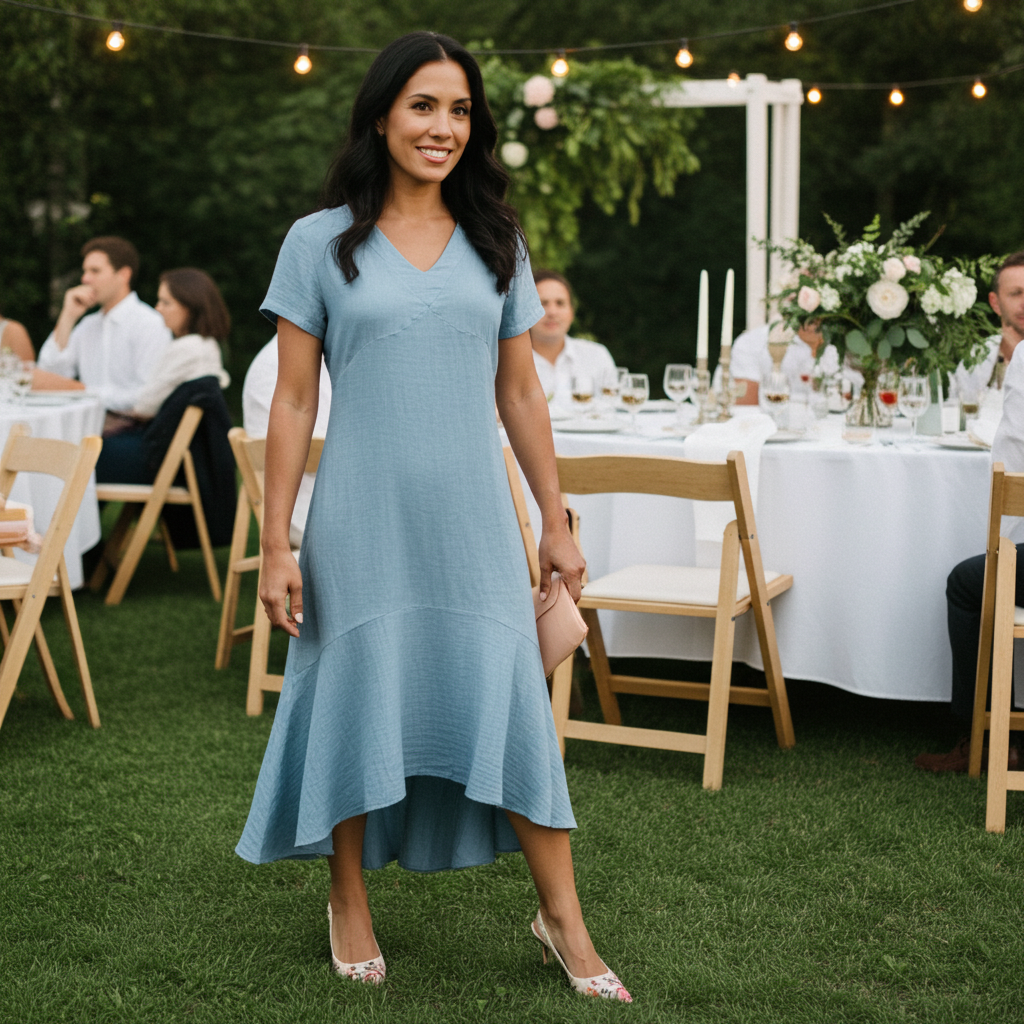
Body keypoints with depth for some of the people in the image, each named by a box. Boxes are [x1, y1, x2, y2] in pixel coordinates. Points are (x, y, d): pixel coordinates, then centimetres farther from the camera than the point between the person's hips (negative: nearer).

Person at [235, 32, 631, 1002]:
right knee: (360, 701, 7)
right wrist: (276, 543, -5)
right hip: (364, 520, -2)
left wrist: (556, 520, 9)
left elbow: (520, 393, 12)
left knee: (512, 703, 1)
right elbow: (293, 402, -1)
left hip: (472, 521, 2)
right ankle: (349, 904, 28)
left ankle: (562, 917, 13)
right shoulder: (320, 242, 0)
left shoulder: (496, 244, 9)